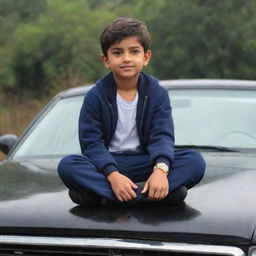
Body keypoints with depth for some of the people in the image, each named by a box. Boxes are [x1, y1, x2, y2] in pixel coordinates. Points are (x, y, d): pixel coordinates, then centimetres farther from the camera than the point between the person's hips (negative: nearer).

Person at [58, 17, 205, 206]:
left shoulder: (157, 93, 0)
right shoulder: (95, 96, -4)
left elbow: (162, 136, -11)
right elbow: (91, 142, -11)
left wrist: (160, 169, -33)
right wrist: (113, 175, -30)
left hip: (145, 163, 1)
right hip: (108, 163, -1)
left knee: (196, 162, -24)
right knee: (67, 165, -31)